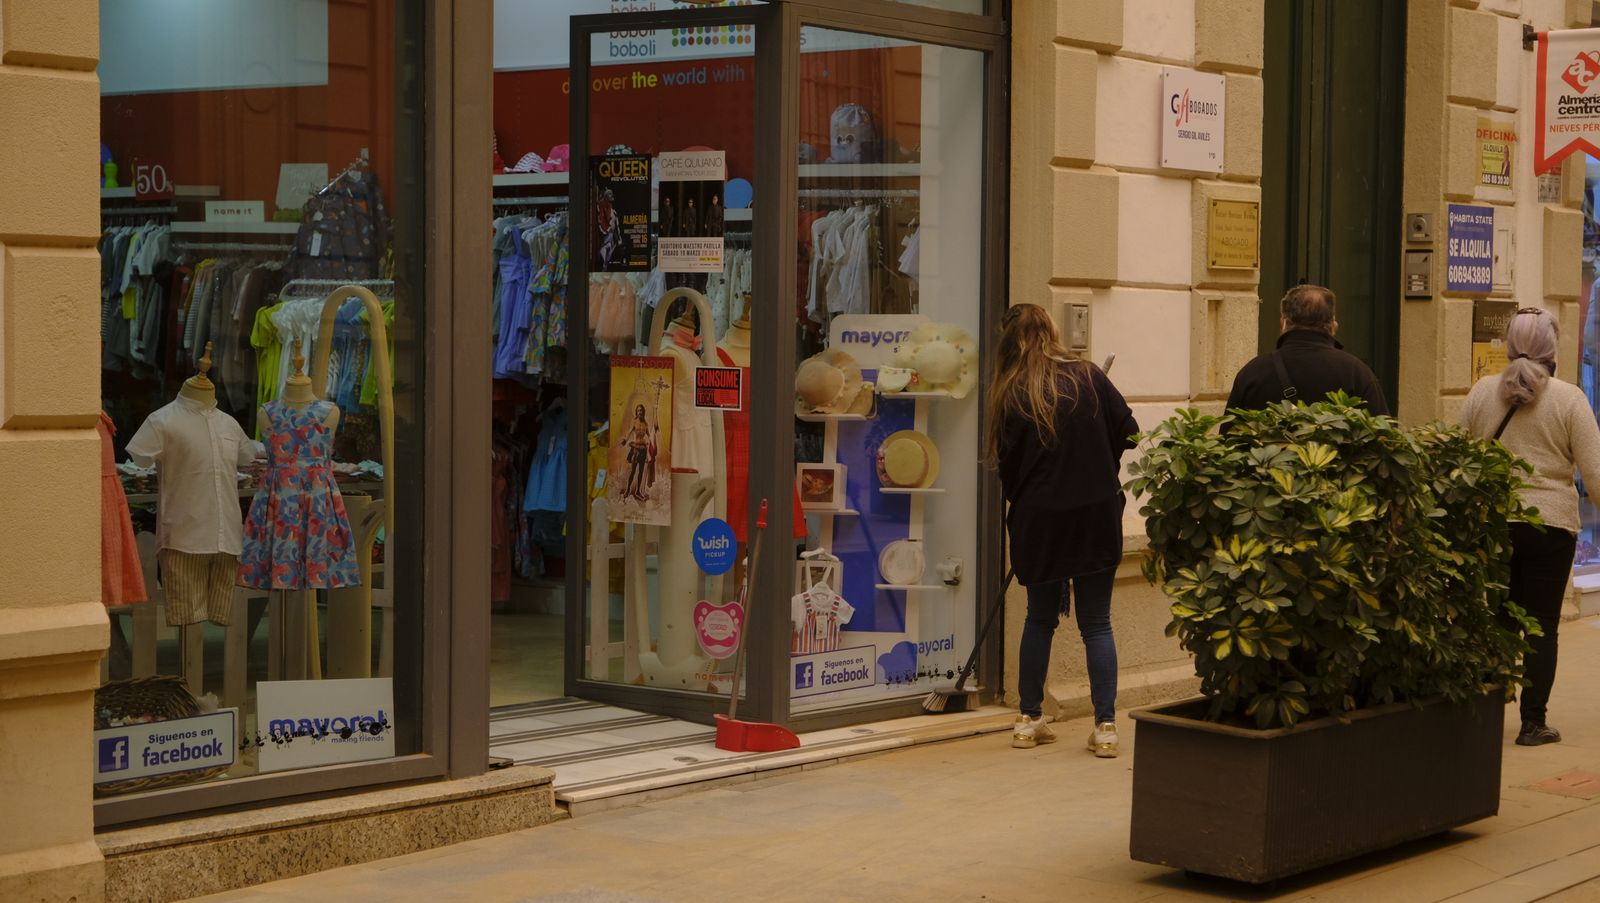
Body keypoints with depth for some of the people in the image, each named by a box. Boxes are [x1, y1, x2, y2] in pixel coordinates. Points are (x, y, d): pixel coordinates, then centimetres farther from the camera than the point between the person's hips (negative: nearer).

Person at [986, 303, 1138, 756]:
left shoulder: (1011, 395, -5)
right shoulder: (1089, 377, -2)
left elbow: (1007, 464, -2)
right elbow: (1128, 432, -1)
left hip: (1039, 519, 0)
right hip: (1097, 516, 0)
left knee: (1040, 619, 15)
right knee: (1097, 624, 7)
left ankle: (1030, 720, 20)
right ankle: (1105, 726, 2)